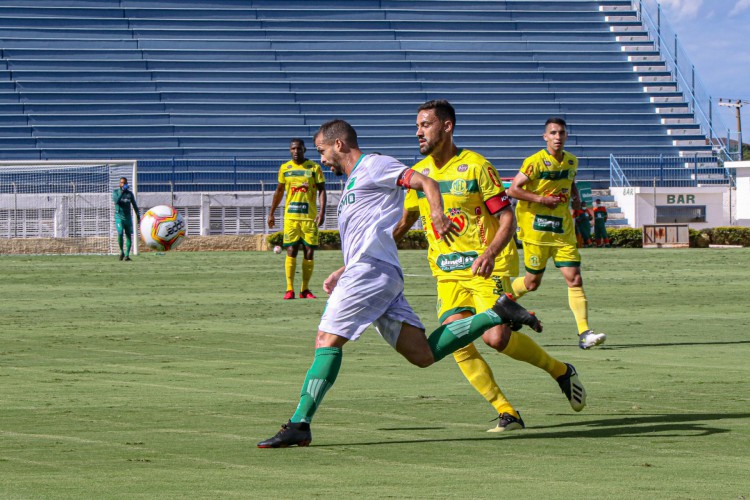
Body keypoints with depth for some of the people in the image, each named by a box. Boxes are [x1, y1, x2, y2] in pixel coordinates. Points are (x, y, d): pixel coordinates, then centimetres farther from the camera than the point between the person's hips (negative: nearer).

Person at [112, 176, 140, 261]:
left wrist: (138, 215, 4)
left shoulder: (130, 193, 8)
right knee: (120, 233, -19)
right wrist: (122, 192, -23)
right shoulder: (116, 192, 2)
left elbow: (134, 205, 12)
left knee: (129, 236, -2)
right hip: (119, 216, -2)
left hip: (128, 217, 2)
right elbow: (116, 201, -17)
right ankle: (121, 251, -1)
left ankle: (127, 254, 2)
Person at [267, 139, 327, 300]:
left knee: (309, 252, 1)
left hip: (310, 216, -1)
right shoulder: (284, 168, 9)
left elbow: (321, 190, 1)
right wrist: (271, 213, 17)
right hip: (290, 216, 1)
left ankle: (305, 289, 10)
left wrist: (322, 211, -11)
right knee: (291, 251, -7)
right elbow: (279, 191, 18)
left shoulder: (314, 168, 2)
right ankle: (289, 289, -7)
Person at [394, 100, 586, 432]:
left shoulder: (475, 166, -8)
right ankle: (506, 413, -7)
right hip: (447, 273, 5)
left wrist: (491, 252, -27)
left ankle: (560, 371, 7)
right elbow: (405, 222, 23)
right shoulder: (418, 173, 9)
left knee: (496, 337, -20)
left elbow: (507, 217, -10)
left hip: (487, 267, -5)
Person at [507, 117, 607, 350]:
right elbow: (513, 190, -13)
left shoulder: (571, 161, 8)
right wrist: (542, 199, -20)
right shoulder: (535, 162, -11)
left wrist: (575, 196, 7)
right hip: (536, 228, -5)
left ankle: (584, 333, -13)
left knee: (575, 279, -8)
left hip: (563, 230, 5)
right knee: (532, 282, 5)